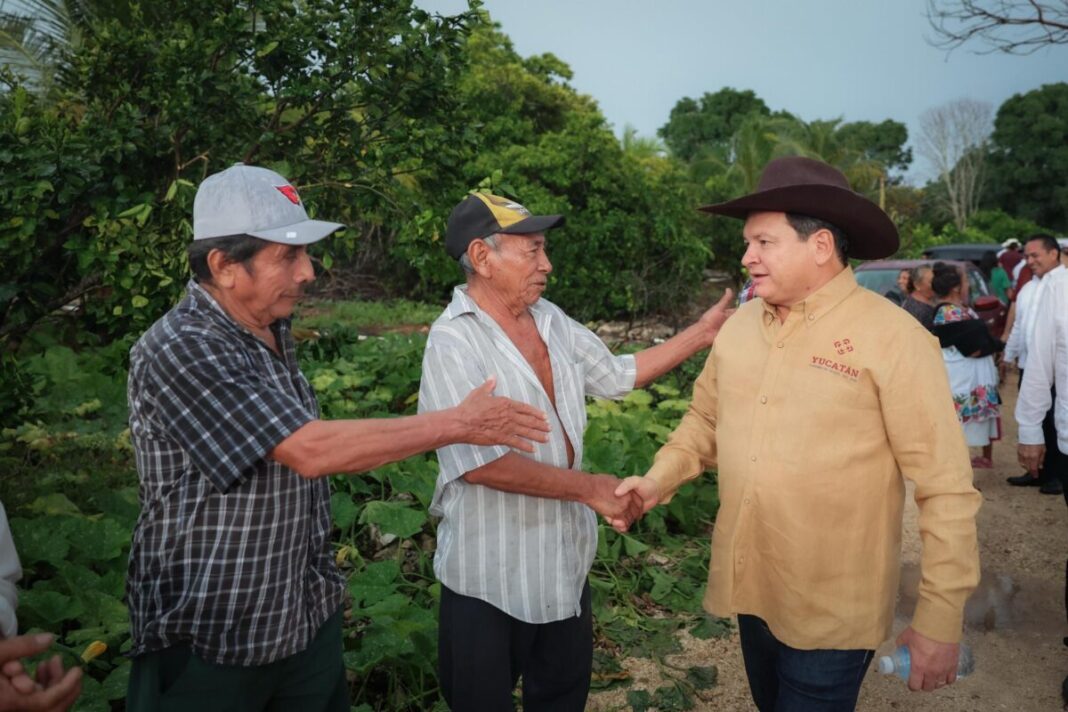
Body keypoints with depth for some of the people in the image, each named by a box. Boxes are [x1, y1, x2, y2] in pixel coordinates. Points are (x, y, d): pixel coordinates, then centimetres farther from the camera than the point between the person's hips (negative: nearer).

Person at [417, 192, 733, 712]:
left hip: (565, 558, 7)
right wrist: (588, 488, -24)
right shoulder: (454, 341, -20)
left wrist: (702, 333, 8)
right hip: (490, 572, -7)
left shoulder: (551, 320, 3)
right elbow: (479, 462, -27)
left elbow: (616, 375, 13)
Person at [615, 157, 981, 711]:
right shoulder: (740, 325, 1)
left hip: (832, 614, -6)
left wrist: (940, 618, -14)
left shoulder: (892, 337, -16)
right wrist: (659, 479, -3)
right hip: (748, 591, 6)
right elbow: (706, 419, 13)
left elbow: (945, 488, -15)